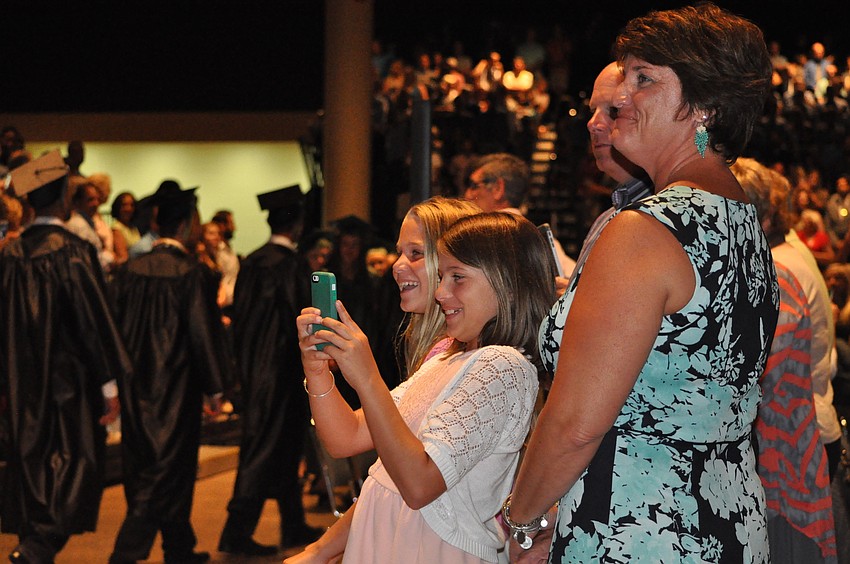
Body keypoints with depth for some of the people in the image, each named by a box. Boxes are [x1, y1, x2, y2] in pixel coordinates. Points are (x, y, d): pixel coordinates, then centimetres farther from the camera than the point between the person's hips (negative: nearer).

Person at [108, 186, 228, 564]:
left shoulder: (129, 271, 1)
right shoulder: (193, 274, -15)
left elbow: (113, 326, 6)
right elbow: (204, 332, -14)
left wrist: (120, 380, 16)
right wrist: (215, 387, -4)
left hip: (136, 387, 6)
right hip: (175, 388, -6)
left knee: (144, 467, 16)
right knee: (167, 469, 1)